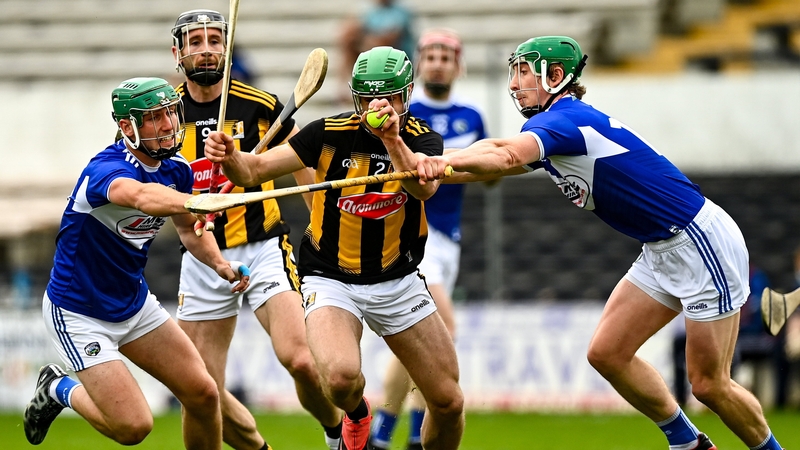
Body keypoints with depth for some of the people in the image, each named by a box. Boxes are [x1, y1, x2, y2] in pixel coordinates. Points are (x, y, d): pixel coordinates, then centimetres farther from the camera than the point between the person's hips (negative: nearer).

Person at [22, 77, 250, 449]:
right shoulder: (107, 170, -30)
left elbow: (188, 228, 15)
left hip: (134, 303, 8)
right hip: (78, 315, -8)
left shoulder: (176, 169, -4)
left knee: (203, 394, -2)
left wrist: (219, 263, -5)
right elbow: (143, 196, -55)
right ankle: (59, 389, 15)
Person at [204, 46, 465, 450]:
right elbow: (254, 170, -13)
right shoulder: (331, 133, -11)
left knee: (449, 402, -1)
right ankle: (356, 415, 7)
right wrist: (230, 157, -36)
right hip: (330, 278, -2)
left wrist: (393, 139, -46)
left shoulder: (421, 139, -8)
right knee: (341, 377, -30)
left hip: (398, 281, 3)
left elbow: (425, 187, -30)